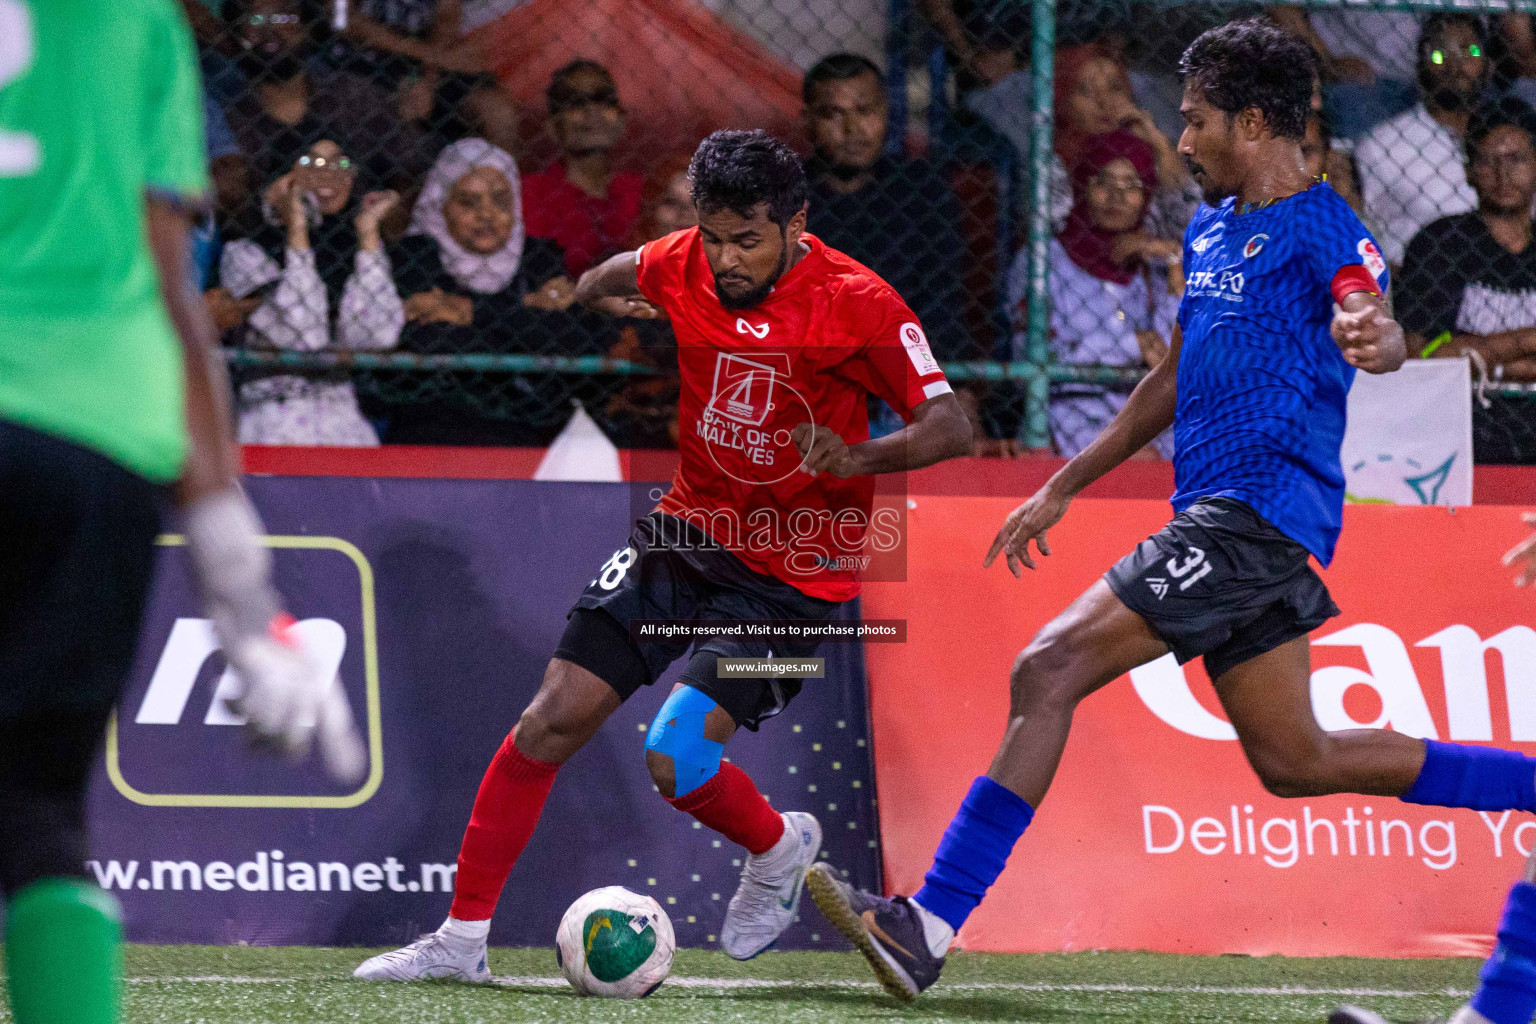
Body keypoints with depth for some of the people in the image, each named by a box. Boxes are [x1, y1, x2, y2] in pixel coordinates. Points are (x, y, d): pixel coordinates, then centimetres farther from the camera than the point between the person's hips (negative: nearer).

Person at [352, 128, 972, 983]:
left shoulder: (858, 303, -19)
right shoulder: (679, 267, -5)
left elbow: (951, 428, -23)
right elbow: (605, 282, 21)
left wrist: (862, 456, -37)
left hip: (794, 574, -5)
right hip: (690, 530, 5)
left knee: (676, 758, -19)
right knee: (553, 720, -3)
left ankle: (780, 848, 14)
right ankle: (463, 938, 7)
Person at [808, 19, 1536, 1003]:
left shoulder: (1321, 227, -9)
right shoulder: (1212, 230, 19)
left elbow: (1380, 328, -27)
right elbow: (1175, 380, 29)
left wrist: (1374, 338, -52)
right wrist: (1064, 487, 29)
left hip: (1255, 515, -10)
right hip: (1226, 516, 10)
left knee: (1049, 670, -16)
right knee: (1296, 761, 11)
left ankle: (931, 925, -17)